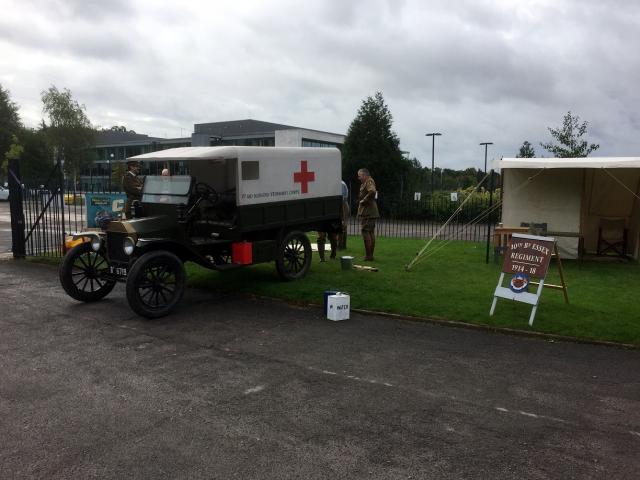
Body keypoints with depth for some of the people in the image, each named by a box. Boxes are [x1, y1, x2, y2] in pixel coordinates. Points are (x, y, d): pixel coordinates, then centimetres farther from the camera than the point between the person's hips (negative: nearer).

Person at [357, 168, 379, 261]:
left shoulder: (369, 182, -11)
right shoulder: (367, 182, 20)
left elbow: (372, 191, -29)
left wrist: (364, 200, -20)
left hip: (367, 212, -11)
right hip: (371, 212, 11)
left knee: (365, 232, -9)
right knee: (371, 232, 12)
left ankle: (368, 255, -8)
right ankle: (371, 255, 19)